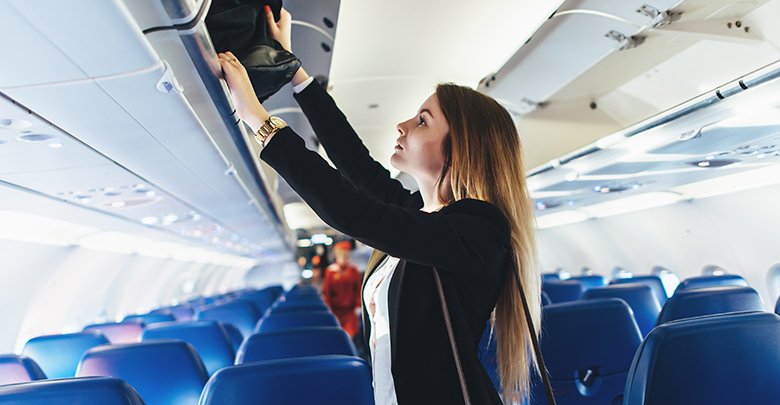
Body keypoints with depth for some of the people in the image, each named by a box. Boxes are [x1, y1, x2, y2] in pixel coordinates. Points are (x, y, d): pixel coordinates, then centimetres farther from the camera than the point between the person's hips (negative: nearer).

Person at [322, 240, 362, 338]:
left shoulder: (353, 270, 4)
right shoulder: (330, 271, -1)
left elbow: (358, 289, 6)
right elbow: (326, 291, 1)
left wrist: (358, 305, 1)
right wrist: (328, 307, -2)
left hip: (350, 309, 1)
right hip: (336, 310, 0)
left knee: (351, 334, -6)